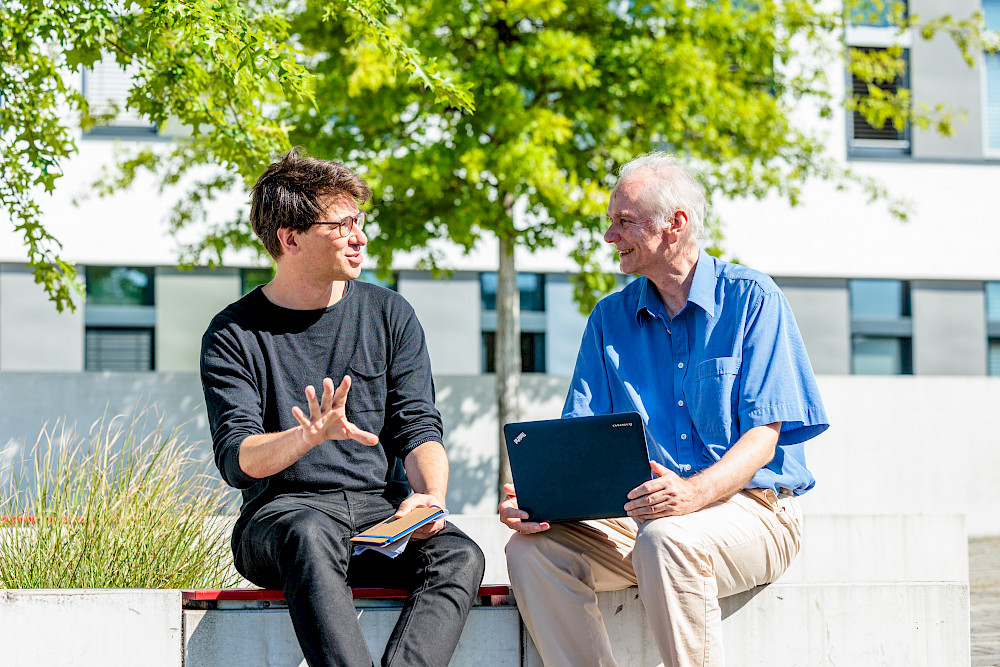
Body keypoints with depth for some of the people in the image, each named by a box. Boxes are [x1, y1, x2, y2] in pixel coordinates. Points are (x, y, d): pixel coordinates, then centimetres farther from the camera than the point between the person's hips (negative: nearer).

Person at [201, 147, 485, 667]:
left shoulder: (389, 315, 13)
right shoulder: (233, 335, 4)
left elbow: (419, 428, 7)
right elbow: (236, 461, -8)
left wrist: (430, 496, -16)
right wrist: (309, 436, -29)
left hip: (381, 507, 3)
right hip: (282, 508, -3)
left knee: (459, 556, -29)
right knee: (311, 536, -39)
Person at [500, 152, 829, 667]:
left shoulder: (750, 298, -3)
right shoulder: (610, 318, 13)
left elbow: (762, 438, -11)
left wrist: (694, 493, -31)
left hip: (752, 508, -4)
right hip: (639, 513, 5)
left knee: (667, 539, -38)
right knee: (532, 548, -22)